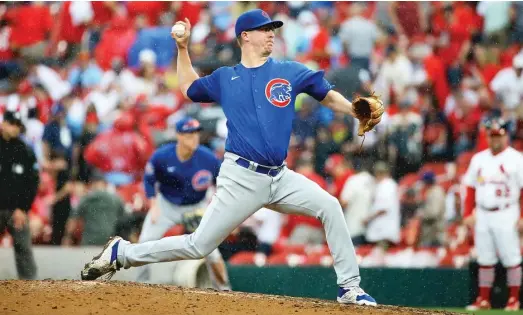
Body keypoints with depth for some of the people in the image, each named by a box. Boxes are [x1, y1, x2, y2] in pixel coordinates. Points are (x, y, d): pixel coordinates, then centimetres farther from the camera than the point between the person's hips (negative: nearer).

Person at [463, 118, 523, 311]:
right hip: (482, 215, 5)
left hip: (506, 215, -5)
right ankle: (483, 300, 11)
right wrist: (467, 214, 7)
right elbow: (470, 188, 15)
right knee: (485, 259, 7)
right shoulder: (478, 159, 12)